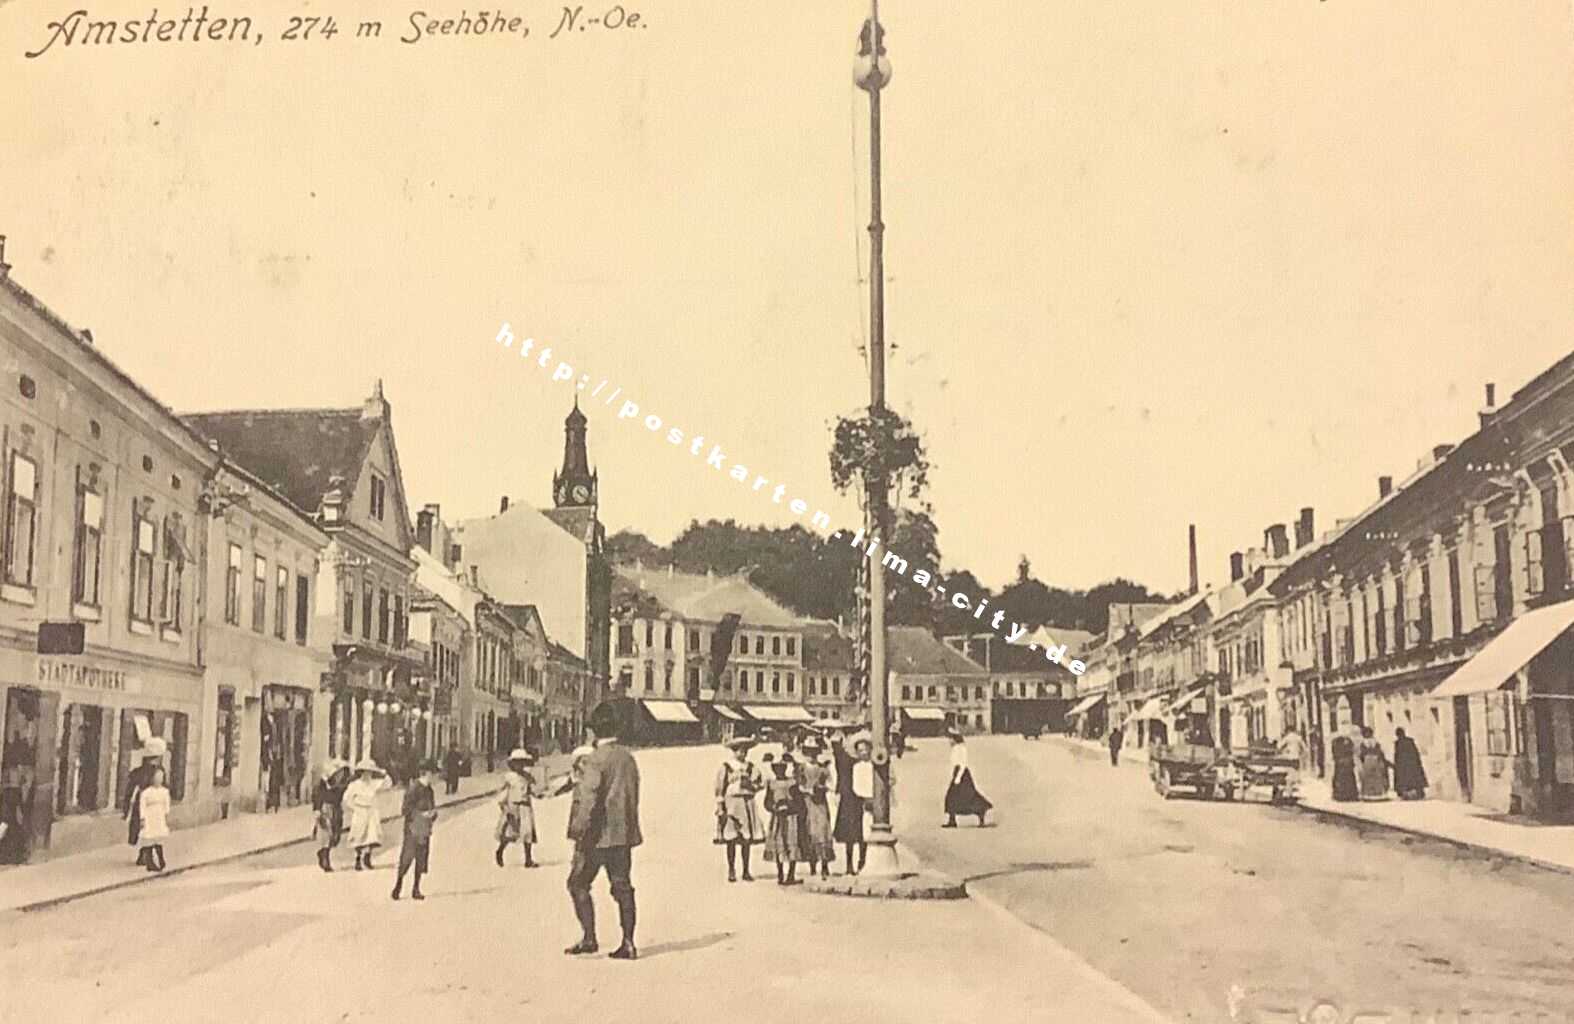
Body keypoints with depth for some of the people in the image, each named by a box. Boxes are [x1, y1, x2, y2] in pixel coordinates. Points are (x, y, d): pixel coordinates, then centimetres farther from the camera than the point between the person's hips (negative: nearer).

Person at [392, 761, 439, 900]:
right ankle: (397, 886, 6)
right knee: (407, 859, -7)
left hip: (425, 831, 7)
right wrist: (422, 814, -19)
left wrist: (432, 814, 0)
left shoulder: (429, 790, 13)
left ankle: (416, 889, 14)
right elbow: (405, 810, -14)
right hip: (413, 830, -7)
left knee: (421, 860, 7)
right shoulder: (413, 789, -11)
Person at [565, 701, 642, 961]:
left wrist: (578, 830, -17)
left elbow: (588, 798, -20)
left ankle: (589, 937, 1)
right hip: (624, 833, 7)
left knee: (578, 883, 6)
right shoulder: (628, 758, 10)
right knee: (622, 886, 8)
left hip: (599, 834, -7)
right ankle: (628, 943, 6)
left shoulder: (595, 759, -13)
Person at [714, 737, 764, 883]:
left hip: (748, 804, 3)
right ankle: (731, 871, 5)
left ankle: (746, 871, 12)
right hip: (732, 803, -3)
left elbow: (760, 783, 10)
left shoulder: (751, 768, 11)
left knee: (747, 840, 3)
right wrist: (720, 807, -9)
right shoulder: (726, 767, 0)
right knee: (731, 839, -4)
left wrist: (751, 785, -9)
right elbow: (720, 788, -3)